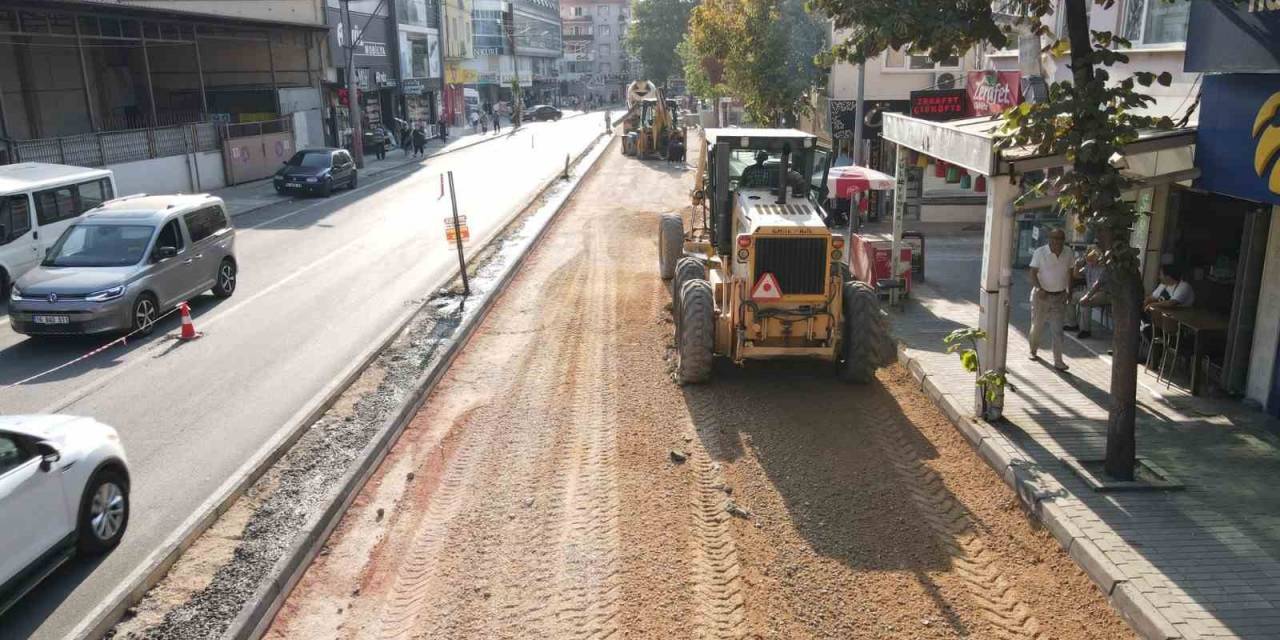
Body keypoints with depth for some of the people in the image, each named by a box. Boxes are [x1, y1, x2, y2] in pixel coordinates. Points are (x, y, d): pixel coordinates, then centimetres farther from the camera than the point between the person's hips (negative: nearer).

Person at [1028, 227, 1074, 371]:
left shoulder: (1068, 253, 0)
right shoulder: (1040, 253, -11)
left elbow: (1069, 273, 12)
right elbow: (1033, 273, -11)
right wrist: (1038, 288, -27)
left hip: (1059, 296, 2)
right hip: (1041, 295, -2)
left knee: (1057, 330, -3)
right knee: (1037, 326, 10)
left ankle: (1058, 361, -2)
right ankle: (1033, 351, 34)